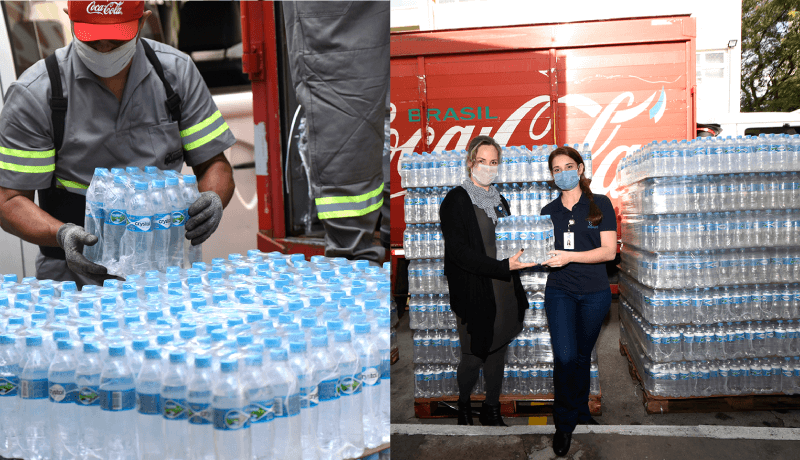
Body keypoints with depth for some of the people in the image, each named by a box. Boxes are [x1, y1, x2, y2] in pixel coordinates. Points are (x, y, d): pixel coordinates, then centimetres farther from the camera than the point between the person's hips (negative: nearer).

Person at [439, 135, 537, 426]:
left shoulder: (500, 201, 15)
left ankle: (492, 410, 31)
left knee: (498, 353, 15)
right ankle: (463, 404, 29)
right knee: (473, 358, 3)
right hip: (474, 294, -6)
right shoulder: (456, 200, -8)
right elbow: (458, 251, -17)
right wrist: (502, 267, -24)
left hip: (503, 292, 6)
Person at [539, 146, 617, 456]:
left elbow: (609, 251, -8)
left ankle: (581, 411, 34)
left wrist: (568, 256, -19)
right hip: (559, 291, 1)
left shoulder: (600, 204, 0)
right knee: (565, 356, -11)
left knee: (582, 355, 11)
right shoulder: (548, 211, 9)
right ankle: (564, 423, 4)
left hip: (594, 292, -1)